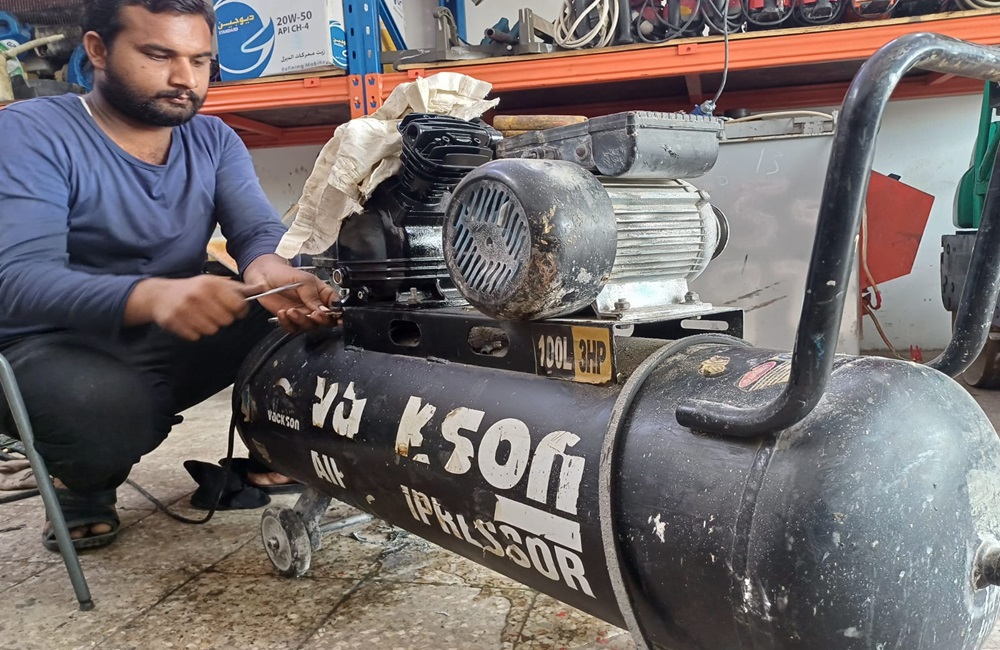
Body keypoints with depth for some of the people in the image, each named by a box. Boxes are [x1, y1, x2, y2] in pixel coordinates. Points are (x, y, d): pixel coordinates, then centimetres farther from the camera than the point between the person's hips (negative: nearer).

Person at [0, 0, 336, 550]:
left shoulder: (214, 140, 4)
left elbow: (258, 229, -11)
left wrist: (268, 270, -38)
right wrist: (150, 296, -47)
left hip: (180, 340, 4)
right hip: (57, 348, -4)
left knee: (310, 310, -17)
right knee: (110, 414, -37)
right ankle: (85, 481, 1)